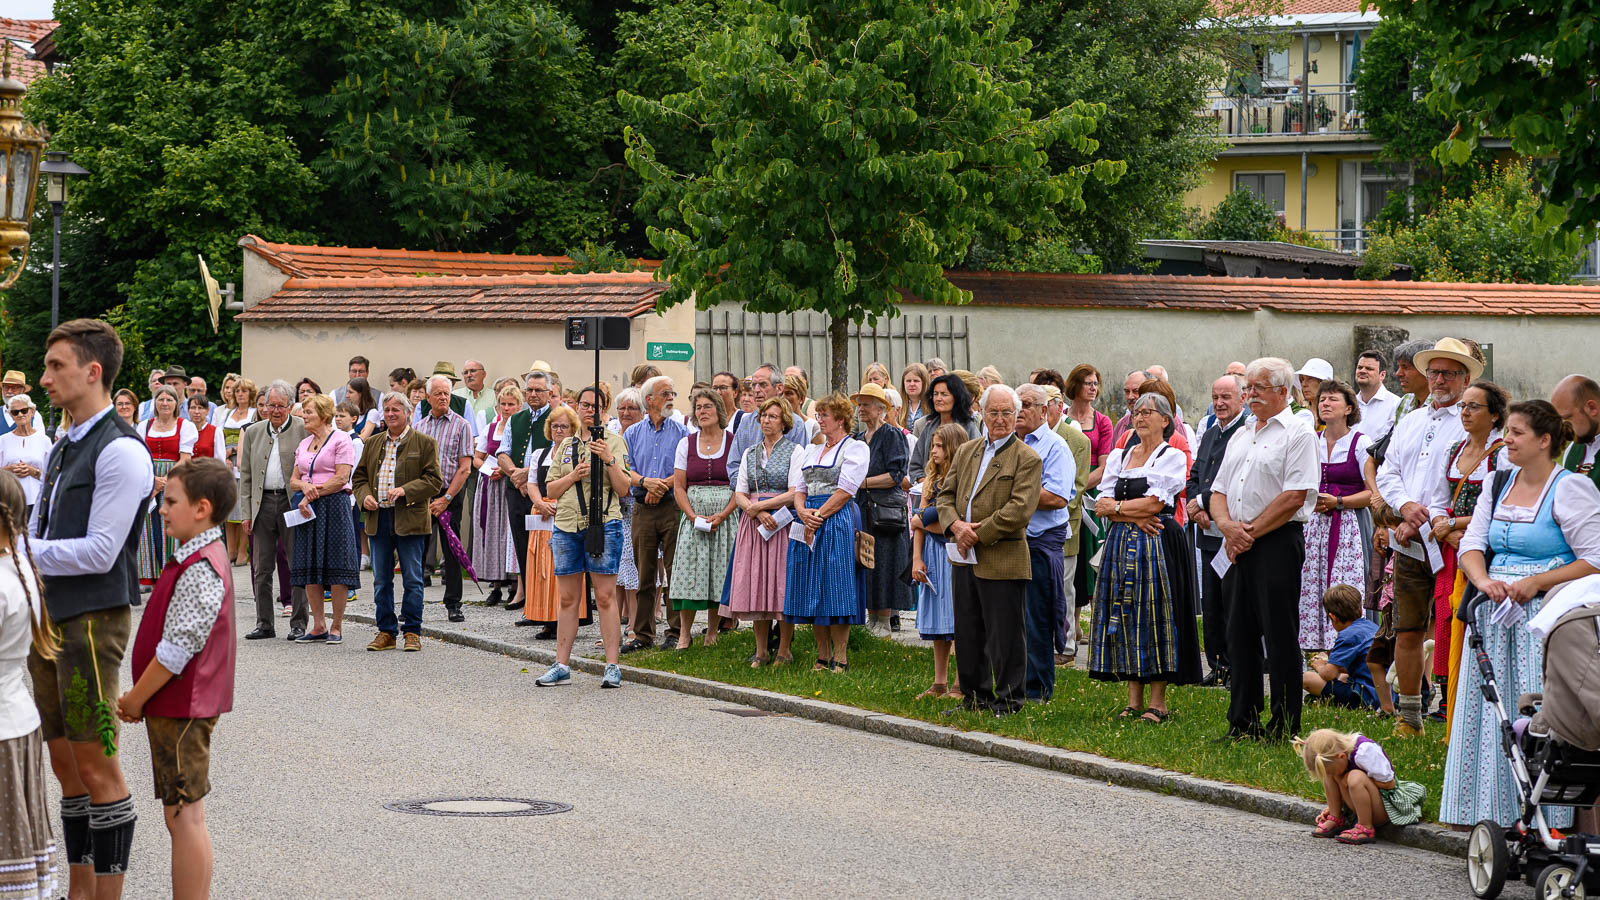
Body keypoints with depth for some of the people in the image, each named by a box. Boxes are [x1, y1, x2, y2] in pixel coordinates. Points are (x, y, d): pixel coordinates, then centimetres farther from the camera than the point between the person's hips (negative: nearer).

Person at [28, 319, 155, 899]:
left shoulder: (120, 452, -13)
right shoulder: (62, 449, 16)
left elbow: (100, 552, -18)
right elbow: (35, 534, 19)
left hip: (93, 619, -9)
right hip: (51, 617, 9)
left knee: (97, 766, -4)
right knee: (65, 764, 13)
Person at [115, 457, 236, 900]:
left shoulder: (200, 569, -20)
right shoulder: (203, 558, 13)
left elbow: (176, 649, -22)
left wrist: (136, 698, -12)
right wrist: (141, 697, 17)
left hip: (180, 709, -11)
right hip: (182, 705, 11)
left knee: (184, 817, -7)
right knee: (182, 816, 14)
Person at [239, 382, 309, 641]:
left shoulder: (303, 430, -1)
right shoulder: (253, 432, 11)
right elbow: (246, 475, 12)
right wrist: (247, 512, 7)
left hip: (293, 502, -4)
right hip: (263, 502, 4)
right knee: (261, 567, 5)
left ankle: (299, 622, 6)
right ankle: (264, 624, 12)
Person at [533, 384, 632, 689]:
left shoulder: (614, 441, 4)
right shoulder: (565, 446, 16)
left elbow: (623, 489, -2)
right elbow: (551, 490, 12)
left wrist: (609, 460, -15)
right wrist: (574, 475, -5)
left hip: (603, 524, -4)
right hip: (567, 526, 4)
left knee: (605, 597, -7)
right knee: (568, 599, 6)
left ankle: (612, 666, -5)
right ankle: (561, 666, 10)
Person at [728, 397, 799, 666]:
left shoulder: (794, 450, 2)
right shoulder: (750, 454, 15)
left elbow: (795, 493, -8)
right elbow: (740, 495, 9)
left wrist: (758, 505, -11)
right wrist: (758, 513, -10)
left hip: (783, 523, -4)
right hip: (753, 524, 4)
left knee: (782, 582, -6)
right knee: (755, 583, 1)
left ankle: (784, 651, 0)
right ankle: (761, 651, 7)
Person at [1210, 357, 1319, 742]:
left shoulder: (1298, 433, -4)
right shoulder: (1241, 436, 19)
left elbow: (1295, 495, -14)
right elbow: (1218, 493, 17)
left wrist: (1251, 531, -12)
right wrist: (1228, 525, -4)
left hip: (1278, 542, -7)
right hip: (1238, 547, 7)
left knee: (1280, 636, -5)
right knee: (1240, 634, 9)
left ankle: (1284, 726, -1)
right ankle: (1243, 722, 14)